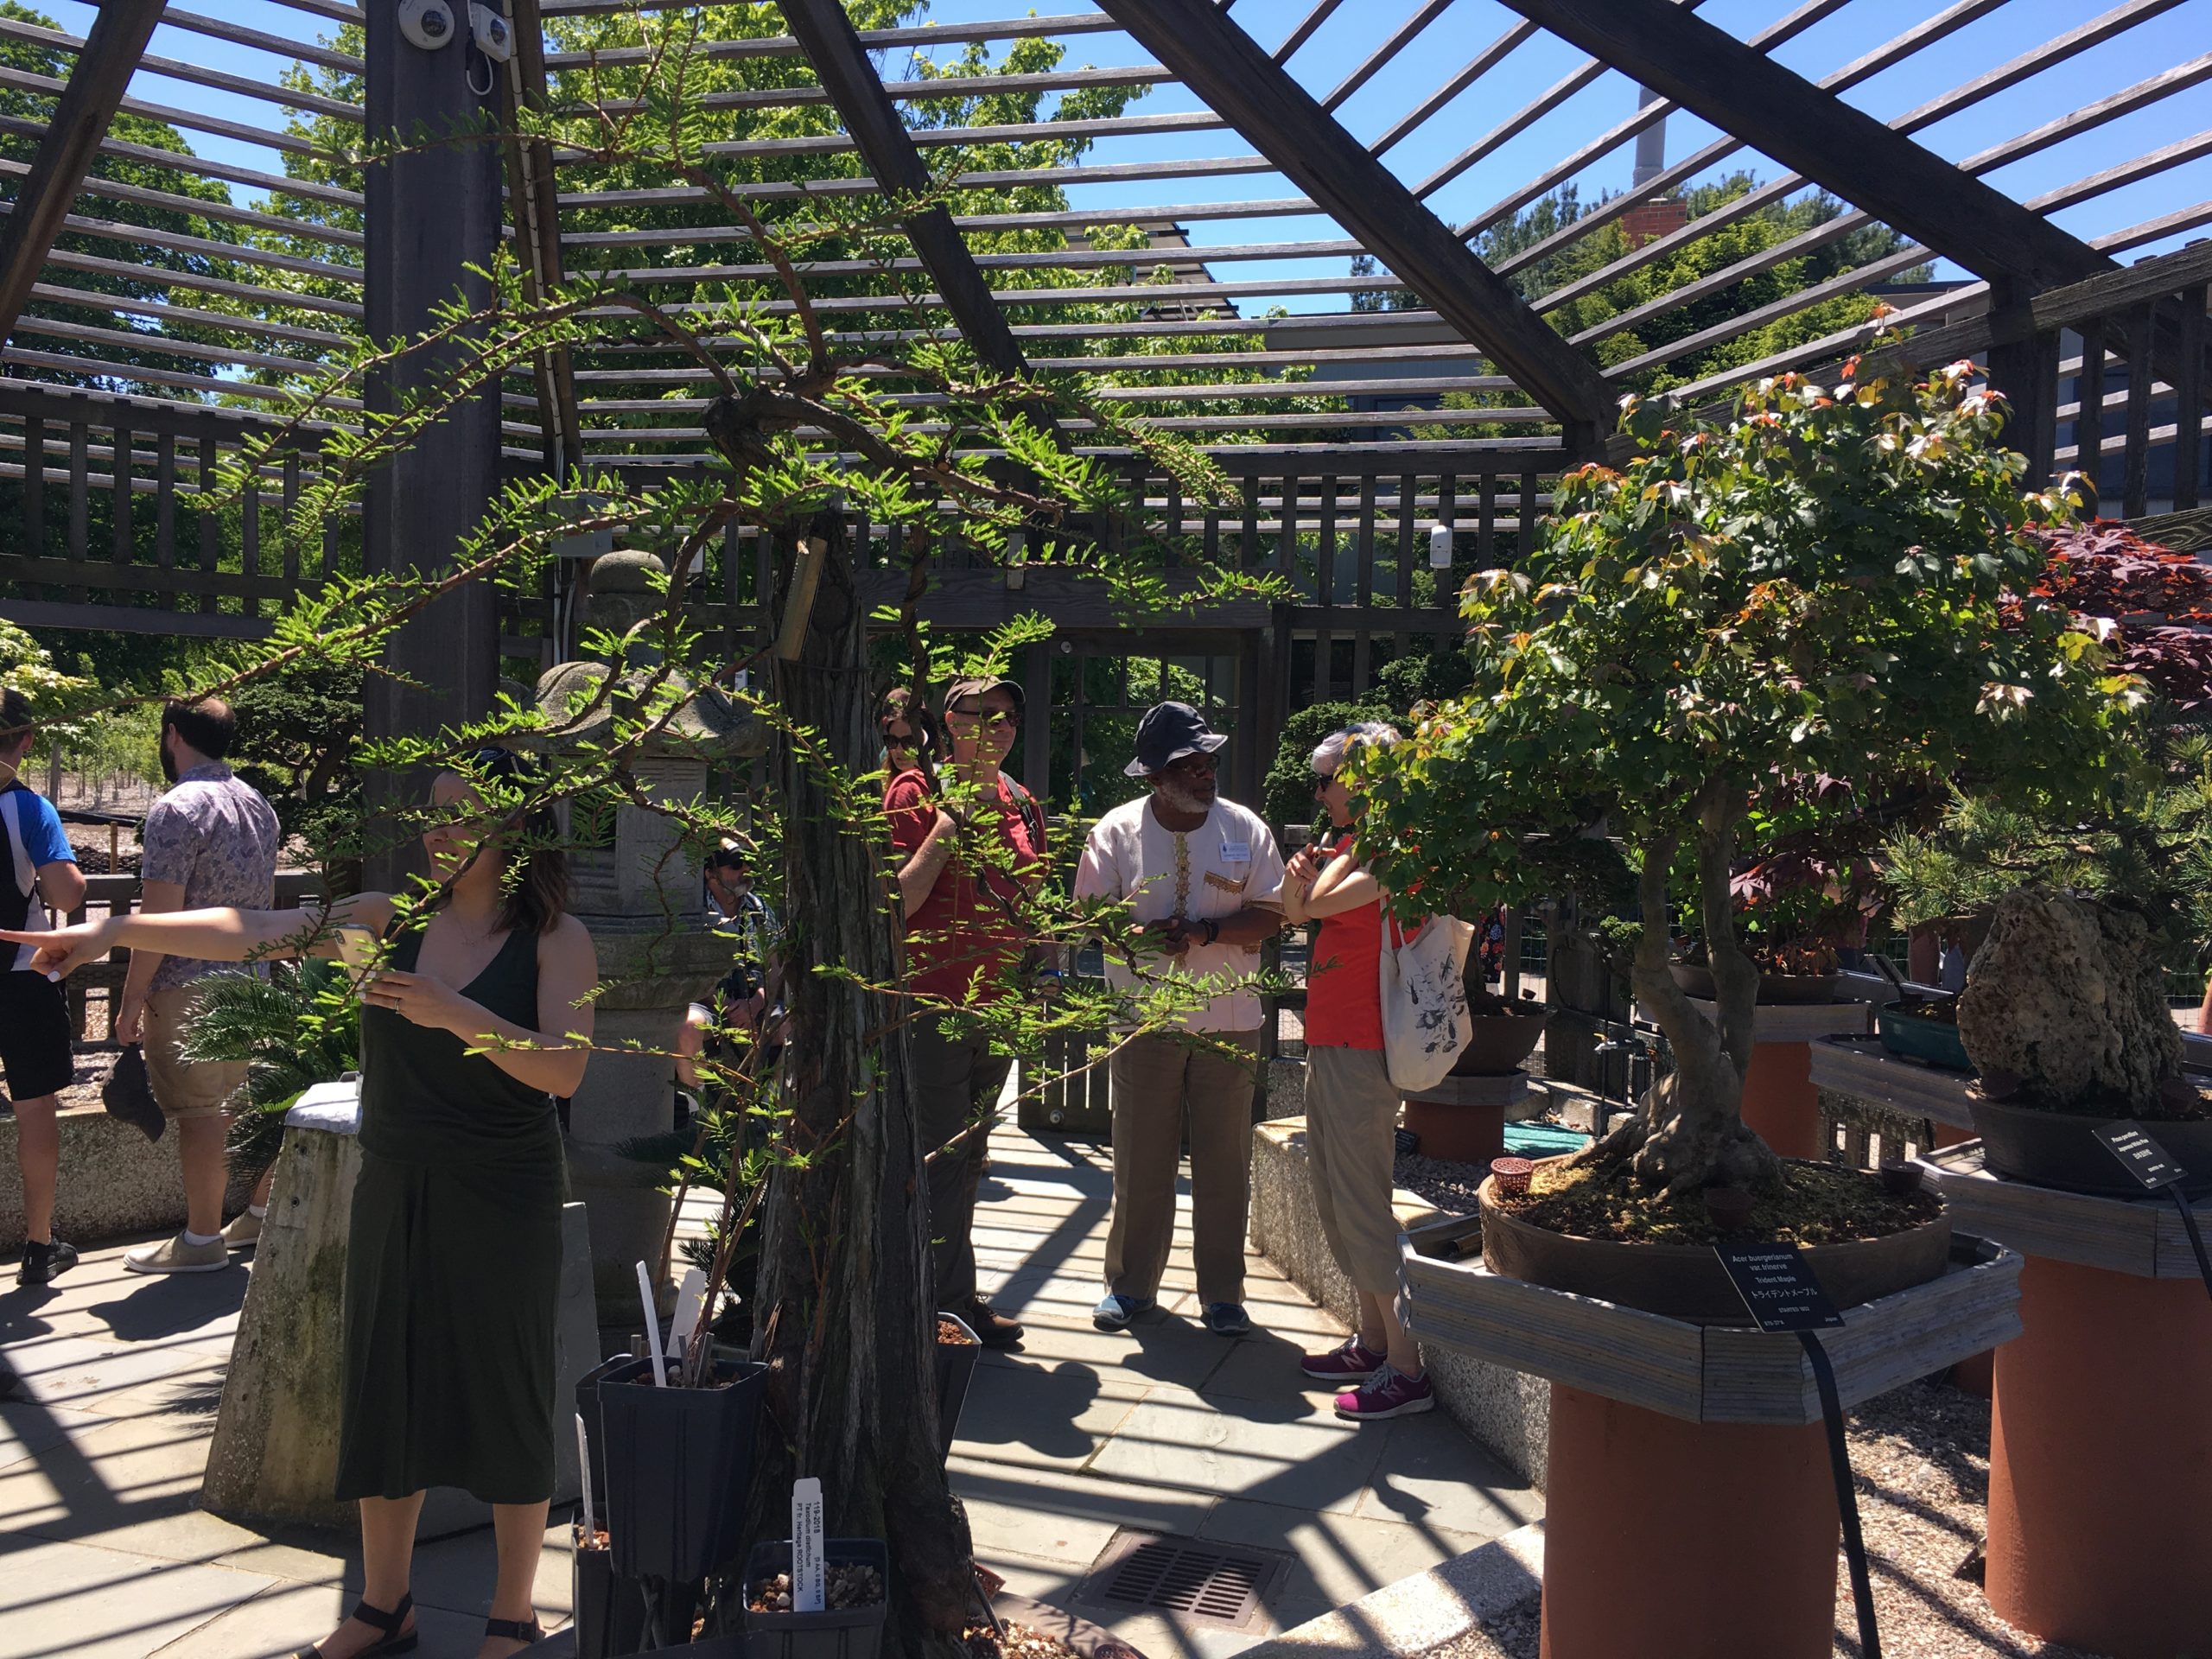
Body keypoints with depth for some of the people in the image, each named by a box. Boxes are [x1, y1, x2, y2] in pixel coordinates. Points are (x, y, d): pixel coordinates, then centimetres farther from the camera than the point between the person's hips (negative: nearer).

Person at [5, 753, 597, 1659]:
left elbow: (564, 1070, -19)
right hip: (395, 1190, 4)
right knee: (382, 1389, 13)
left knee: (506, 1398, 5)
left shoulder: (557, 938, -9)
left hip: (503, 1201, -4)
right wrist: (114, 931, -21)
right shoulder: (391, 919, 2)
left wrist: (456, 1013, -29)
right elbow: (251, 931, -9)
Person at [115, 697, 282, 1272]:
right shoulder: (258, 804, 11)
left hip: (190, 989, -8)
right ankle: (265, 1214, 25)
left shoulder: (176, 809, -15)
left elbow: (158, 920, -19)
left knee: (199, 1113, -1)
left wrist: (131, 999, -12)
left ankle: (202, 1240, 6)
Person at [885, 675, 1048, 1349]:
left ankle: (939, 1294, 25)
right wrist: (948, 826, -20)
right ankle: (953, 1303, 6)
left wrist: (1030, 986, 13)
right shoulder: (917, 793, -7)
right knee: (942, 1159, -4)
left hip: (997, 1007, 7)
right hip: (932, 1006, -7)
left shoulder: (1022, 806, 13)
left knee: (969, 1160, 14)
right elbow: (897, 901, -15)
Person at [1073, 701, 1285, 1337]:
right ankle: (1131, 1284, 22)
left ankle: (1222, 1292, 19)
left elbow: (1271, 915, -3)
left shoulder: (1245, 829, 1)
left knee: (1224, 1163, 6)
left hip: (1230, 1023, 1)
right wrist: (1138, 935, -19)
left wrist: (1206, 932, -18)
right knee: (1140, 1160, 6)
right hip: (1145, 1022, -1)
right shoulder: (1117, 831, -1)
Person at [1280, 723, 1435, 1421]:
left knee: (1361, 1197, -8)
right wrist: (1302, 872, -4)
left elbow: (1320, 903, -20)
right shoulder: (1353, 849, 15)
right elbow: (1295, 911, 15)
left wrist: (1350, 840, -7)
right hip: (1329, 1041, 10)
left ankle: (1407, 1369, -1)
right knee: (1331, 1190, 15)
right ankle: (1372, 1343, 26)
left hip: (1359, 1048, -10)